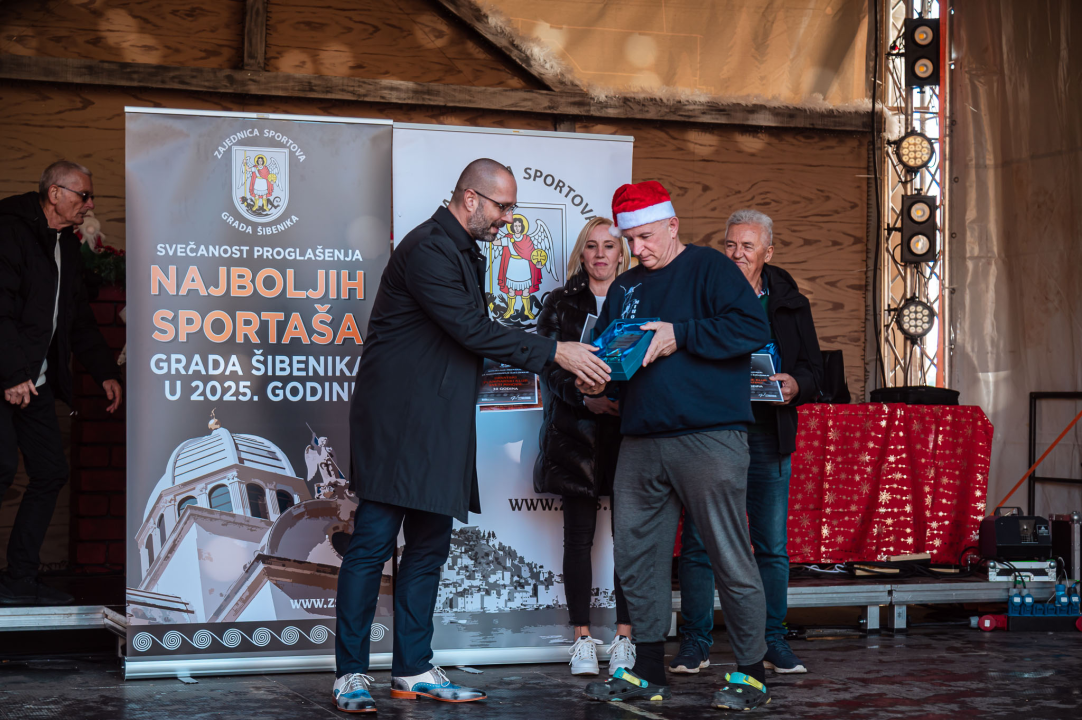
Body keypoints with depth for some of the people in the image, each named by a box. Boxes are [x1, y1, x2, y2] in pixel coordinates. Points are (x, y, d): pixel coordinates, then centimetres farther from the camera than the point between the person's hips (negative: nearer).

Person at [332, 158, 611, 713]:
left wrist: (555, 358, 11)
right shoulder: (427, 250, -14)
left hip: (438, 429, 10)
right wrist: (553, 352, -17)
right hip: (396, 422, -10)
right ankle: (351, 676, 1)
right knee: (372, 545, -5)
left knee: (429, 547, 10)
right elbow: (473, 329, -20)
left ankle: (413, 670, 16)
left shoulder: (466, 253, 19)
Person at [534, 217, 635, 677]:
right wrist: (585, 397, -15)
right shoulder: (561, 303, 9)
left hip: (628, 430, 1)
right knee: (579, 536, 0)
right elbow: (549, 368, 1)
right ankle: (582, 638, 7)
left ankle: (624, 638, 6)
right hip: (576, 431, 0)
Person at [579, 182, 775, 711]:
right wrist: (591, 379, 0)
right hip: (640, 443, 7)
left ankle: (751, 674, 6)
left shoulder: (710, 268, -1)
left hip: (708, 439, -7)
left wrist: (680, 335, -16)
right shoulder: (625, 287, 19)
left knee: (730, 557, -3)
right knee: (636, 557, 9)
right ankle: (648, 672, 19)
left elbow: (753, 328, -13)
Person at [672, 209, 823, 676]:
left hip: (767, 436, 2)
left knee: (772, 545, 5)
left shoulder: (789, 303, 10)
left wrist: (795, 385, -10)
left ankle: (773, 641, 17)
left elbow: (814, 370, 11)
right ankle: (695, 642, 11)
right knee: (697, 541, 1)